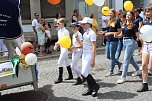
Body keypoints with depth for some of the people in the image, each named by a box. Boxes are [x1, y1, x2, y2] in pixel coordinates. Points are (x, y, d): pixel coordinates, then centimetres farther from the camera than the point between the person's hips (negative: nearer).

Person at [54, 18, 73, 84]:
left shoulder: (65, 31, -17)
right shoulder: (59, 31, 10)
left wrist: (59, 43, -26)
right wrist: (56, 45, 0)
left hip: (65, 48, -9)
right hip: (62, 48, 9)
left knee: (60, 62, -9)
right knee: (66, 62, 16)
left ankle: (60, 78, -2)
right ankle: (70, 75, 28)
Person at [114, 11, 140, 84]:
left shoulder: (134, 25, -10)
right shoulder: (124, 24, 10)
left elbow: (137, 35, -10)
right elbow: (121, 34, 14)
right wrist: (116, 35, -4)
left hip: (131, 42, -8)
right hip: (124, 42, 8)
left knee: (126, 60, -7)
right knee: (130, 58, 21)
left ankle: (123, 77, -1)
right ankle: (137, 69, 44)